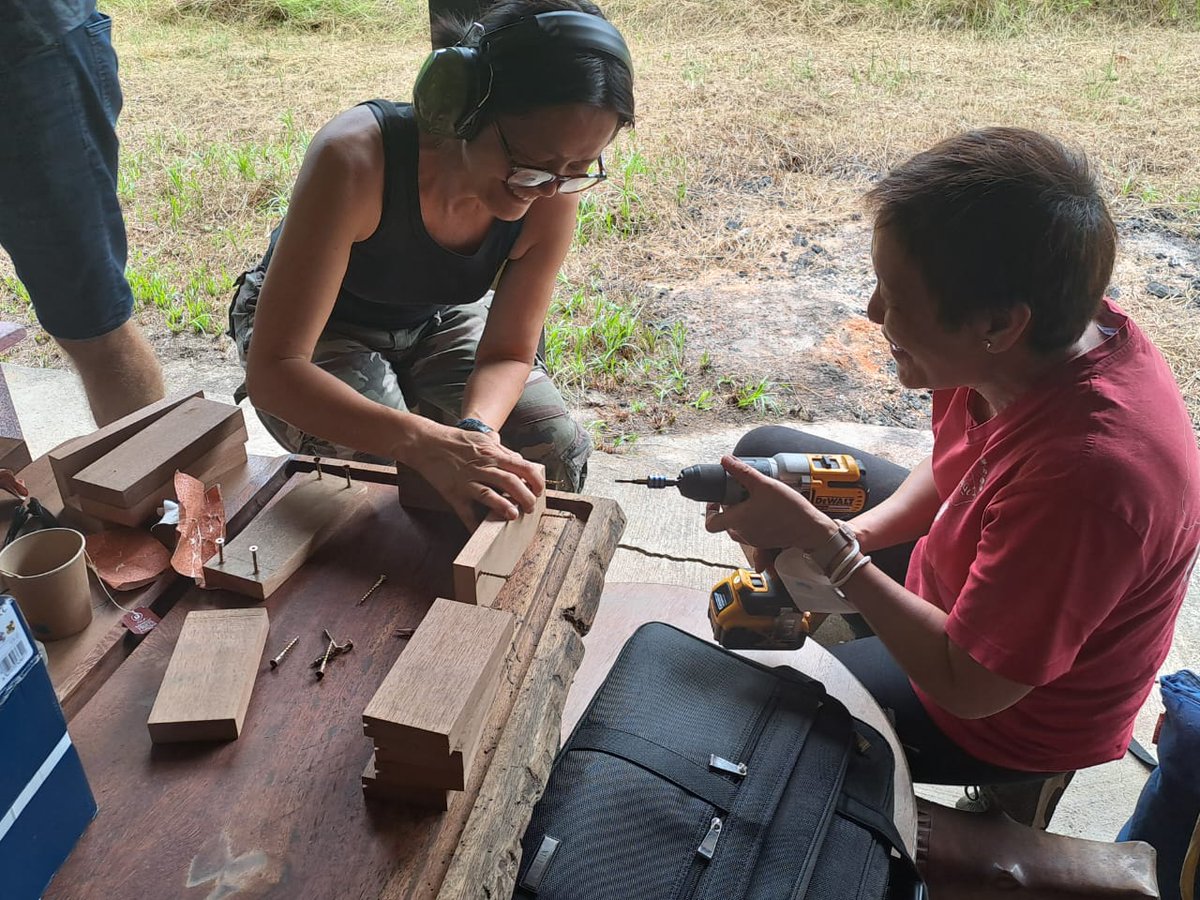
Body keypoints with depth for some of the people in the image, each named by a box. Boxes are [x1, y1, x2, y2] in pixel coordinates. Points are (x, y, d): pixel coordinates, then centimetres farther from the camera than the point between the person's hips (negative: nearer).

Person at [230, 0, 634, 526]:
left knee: (558, 449, -17)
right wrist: (425, 443, -56)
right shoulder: (355, 161, -40)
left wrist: (475, 429, -40)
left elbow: (509, 354, -16)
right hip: (320, 326, -3)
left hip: (439, 321, 3)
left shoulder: (554, 191, -27)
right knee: (385, 467, -31)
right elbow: (272, 370, -41)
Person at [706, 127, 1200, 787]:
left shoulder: (1086, 473, -42)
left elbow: (970, 687, -30)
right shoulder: (1055, 332, -19)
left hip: (1010, 716, -7)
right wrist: (851, 535, -14)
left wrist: (823, 543, -30)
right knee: (764, 451, 11)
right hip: (954, 571, 7)